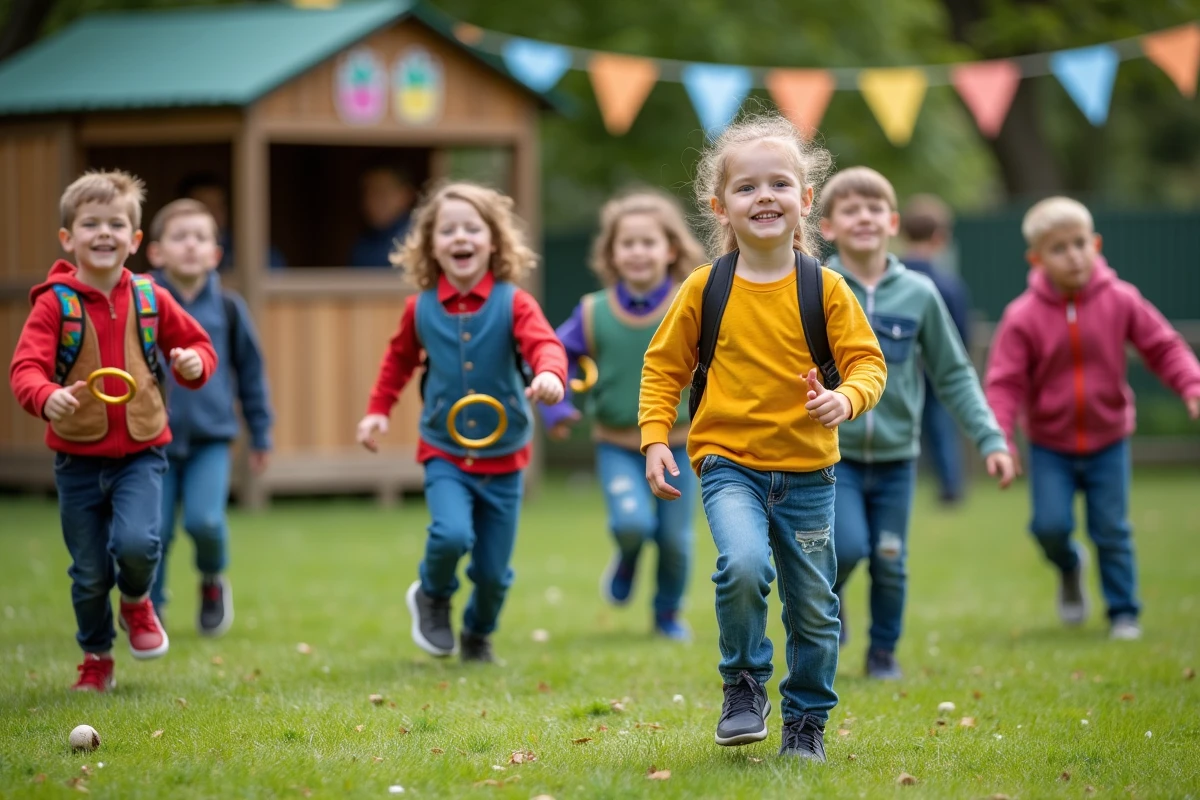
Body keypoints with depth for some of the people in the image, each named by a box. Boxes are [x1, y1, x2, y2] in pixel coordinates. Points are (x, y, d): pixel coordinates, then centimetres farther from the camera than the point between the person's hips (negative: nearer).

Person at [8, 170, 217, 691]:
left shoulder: (150, 300, -2)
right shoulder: (55, 303, -10)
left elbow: (198, 344, 12)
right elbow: (26, 369, -20)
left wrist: (194, 364, -13)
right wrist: (47, 397, -42)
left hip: (140, 452, 1)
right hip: (77, 457, 0)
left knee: (136, 542, -22)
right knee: (89, 573, 7)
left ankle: (137, 603, 14)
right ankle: (96, 657, 32)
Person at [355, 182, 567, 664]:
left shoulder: (513, 304, -9)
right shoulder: (420, 308, -2)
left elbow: (544, 344, -26)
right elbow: (399, 359, 16)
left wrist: (550, 374, -47)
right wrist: (378, 411, 9)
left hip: (503, 459, 0)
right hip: (445, 454, 0)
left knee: (493, 570, 6)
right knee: (452, 534, -26)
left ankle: (479, 634, 38)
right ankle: (433, 597, 7)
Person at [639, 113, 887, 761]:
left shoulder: (825, 289, -3)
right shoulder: (705, 289, -2)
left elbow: (867, 362, -2)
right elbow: (663, 367, 6)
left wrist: (846, 398, -23)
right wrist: (655, 441, -4)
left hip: (807, 473, 2)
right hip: (729, 464, -2)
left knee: (814, 608, 9)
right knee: (744, 563, -28)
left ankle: (807, 719, 30)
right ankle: (744, 684, -5)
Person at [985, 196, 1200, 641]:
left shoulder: (1120, 301, -9)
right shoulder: (1023, 317, -14)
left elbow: (1163, 347, -4)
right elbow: (1005, 383, -13)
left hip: (1108, 440, 1)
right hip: (1049, 444, -1)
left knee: (1112, 530, 1)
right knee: (1050, 525, -11)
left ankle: (1124, 612, 17)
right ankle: (1069, 568, 24)